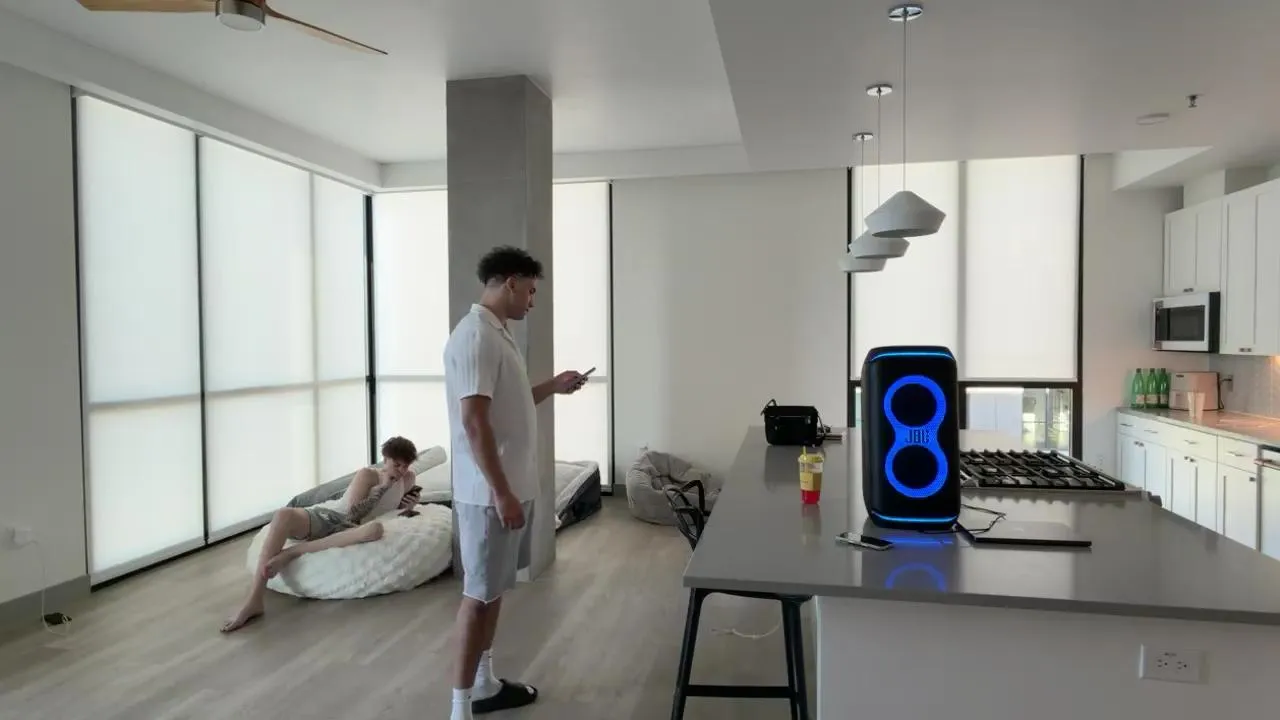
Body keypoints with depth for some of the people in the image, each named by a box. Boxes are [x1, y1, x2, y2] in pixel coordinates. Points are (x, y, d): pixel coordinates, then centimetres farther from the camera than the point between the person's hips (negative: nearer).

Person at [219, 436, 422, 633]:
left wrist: (408, 505, 9)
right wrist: (382, 488, -9)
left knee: (375, 529, -38)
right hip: (324, 517, -2)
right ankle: (253, 602, -36)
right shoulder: (367, 475, 2)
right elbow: (353, 513, -8)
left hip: (346, 529, 2)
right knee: (283, 515, -36)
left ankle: (290, 553, -28)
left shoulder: (408, 478, 14)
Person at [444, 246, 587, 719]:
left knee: (495, 588, 18)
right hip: (490, 492, -10)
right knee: (479, 593, -1)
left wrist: (553, 387, 15)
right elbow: (474, 421, -25)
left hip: (512, 485, 10)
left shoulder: (498, 333, 12)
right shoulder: (475, 336, -19)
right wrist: (502, 494, -25)